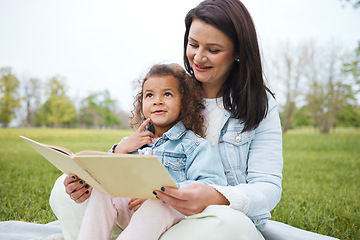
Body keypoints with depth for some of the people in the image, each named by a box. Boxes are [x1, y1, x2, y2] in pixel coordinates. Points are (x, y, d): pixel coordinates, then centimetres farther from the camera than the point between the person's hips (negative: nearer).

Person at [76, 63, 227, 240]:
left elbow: (213, 185, -13)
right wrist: (121, 150, -1)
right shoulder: (133, 142, 22)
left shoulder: (194, 145, 1)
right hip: (130, 209, 5)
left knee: (154, 206, -37)